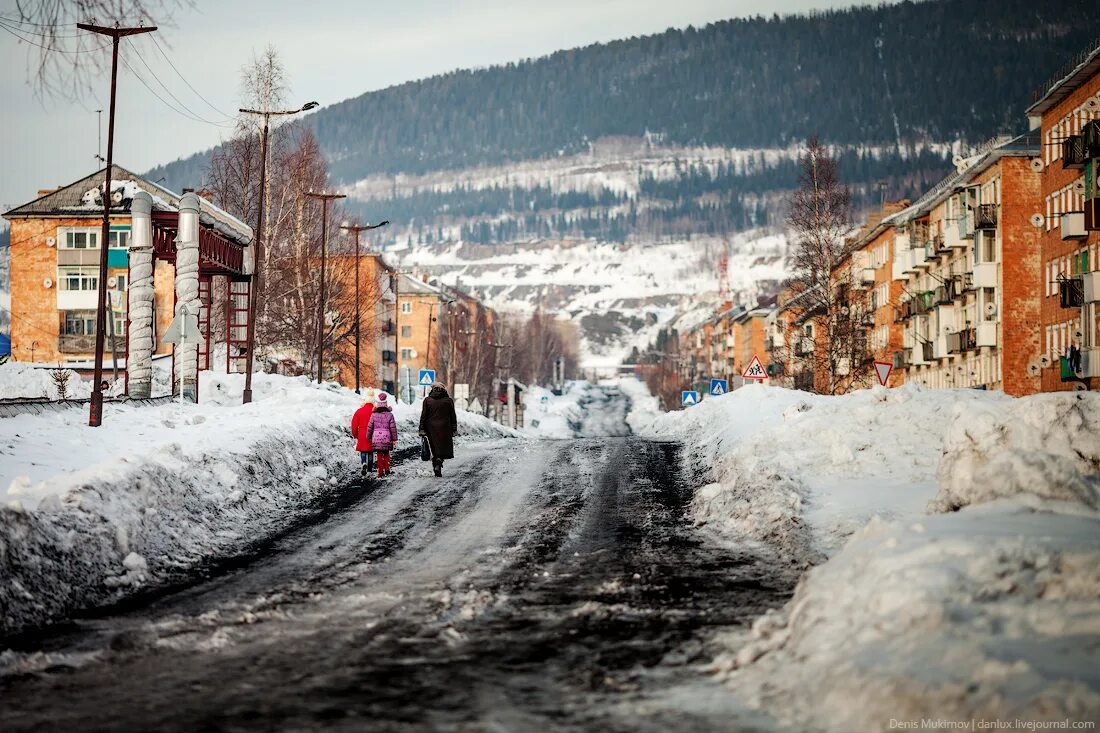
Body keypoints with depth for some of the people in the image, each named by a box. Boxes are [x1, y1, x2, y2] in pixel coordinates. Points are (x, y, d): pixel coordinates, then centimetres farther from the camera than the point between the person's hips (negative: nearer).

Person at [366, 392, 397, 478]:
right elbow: (393, 427, -3)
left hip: (376, 438, 0)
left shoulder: (374, 415, -3)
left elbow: (369, 427, 1)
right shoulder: (389, 415, -5)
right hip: (387, 437, 0)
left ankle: (381, 472, 6)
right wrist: (394, 439, 5)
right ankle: (387, 469, 10)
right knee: (386, 454, 19)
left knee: (379, 455, 8)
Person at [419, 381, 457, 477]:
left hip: (431, 429, 2)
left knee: (434, 448, 13)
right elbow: (453, 416, 3)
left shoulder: (427, 400, 2)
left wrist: (422, 430, 2)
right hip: (444, 429, -2)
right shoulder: (448, 400, 0)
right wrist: (454, 430, 8)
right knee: (443, 448, 1)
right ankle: (438, 465, -20)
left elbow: (423, 416, 0)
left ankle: (435, 466, 15)